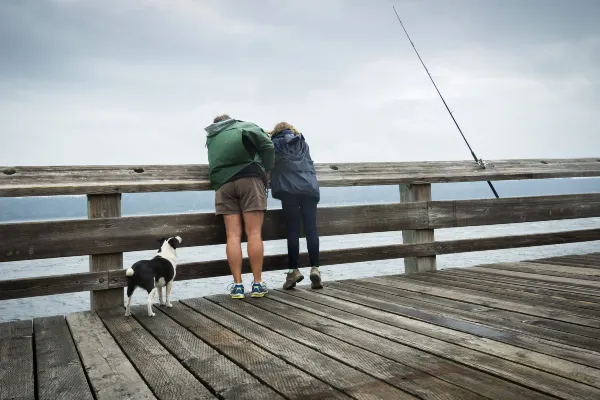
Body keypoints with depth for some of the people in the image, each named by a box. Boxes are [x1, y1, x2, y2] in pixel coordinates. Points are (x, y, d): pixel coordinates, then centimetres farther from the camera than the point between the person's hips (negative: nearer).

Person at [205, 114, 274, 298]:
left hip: (222, 183, 3)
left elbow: (215, 162, 22)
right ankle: (257, 284, -3)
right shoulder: (245, 126, 16)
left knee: (233, 235, 1)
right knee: (254, 233, -3)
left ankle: (237, 285, -1)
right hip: (249, 178, -3)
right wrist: (266, 170, 12)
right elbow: (267, 145, 2)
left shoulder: (211, 138, 28)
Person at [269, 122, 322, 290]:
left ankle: (294, 270, -5)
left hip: (289, 189, -3)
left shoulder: (274, 144, 14)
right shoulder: (303, 144, 25)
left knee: (293, 230, -3)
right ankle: (315, 268, -8)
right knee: (311, 229, -1)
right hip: (309, 188, 3)